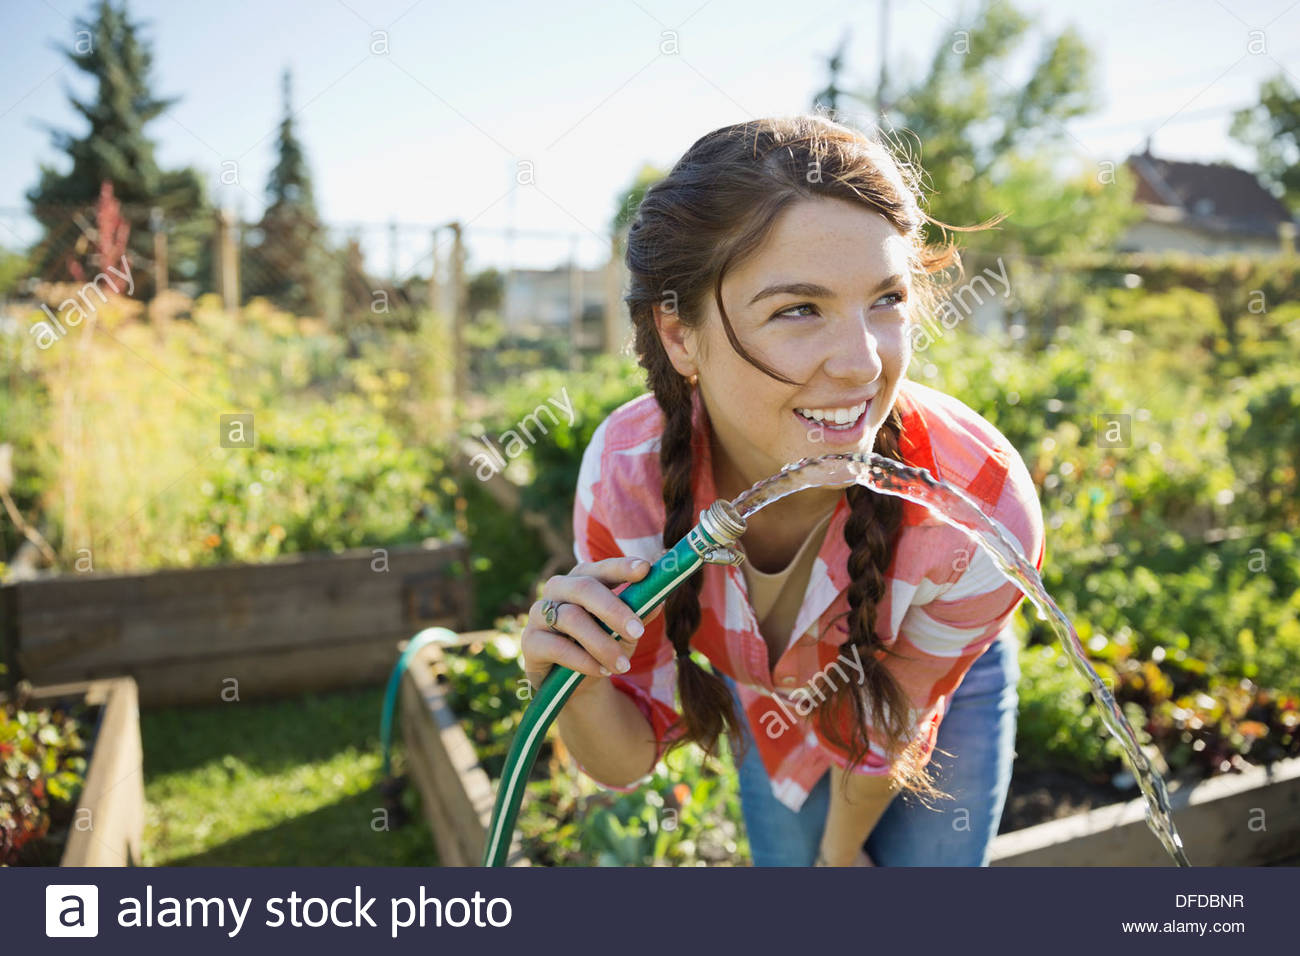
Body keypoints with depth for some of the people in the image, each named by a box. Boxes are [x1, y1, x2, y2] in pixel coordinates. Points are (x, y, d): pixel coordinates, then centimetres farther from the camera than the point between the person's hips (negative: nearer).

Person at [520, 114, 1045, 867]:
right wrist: (578, 687, -42)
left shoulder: (978, 508, -38)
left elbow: (889, 723, -17)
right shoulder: (626, 470, -32)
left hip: (941, 697, -1)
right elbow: (628, 760, -20)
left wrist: (841, 847, 0)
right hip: (768, 699, 2)